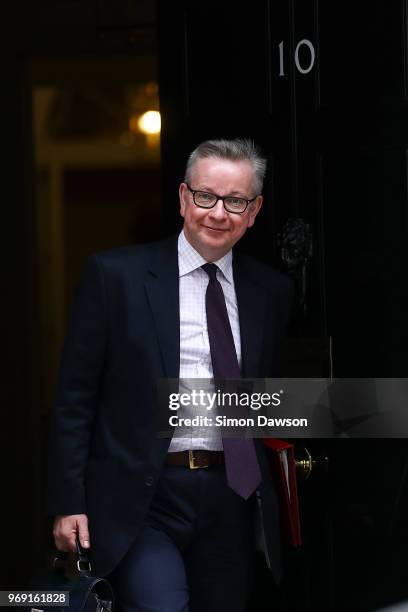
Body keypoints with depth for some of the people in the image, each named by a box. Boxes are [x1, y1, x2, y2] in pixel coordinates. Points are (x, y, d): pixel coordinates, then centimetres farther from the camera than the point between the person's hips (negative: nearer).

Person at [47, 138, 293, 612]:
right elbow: (74, 398, -2)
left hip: (230, 501, 4)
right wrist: (68, 502, -7)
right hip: (141, 501, -4)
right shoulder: (115, 275, -2)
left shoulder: (271, 291, 10)